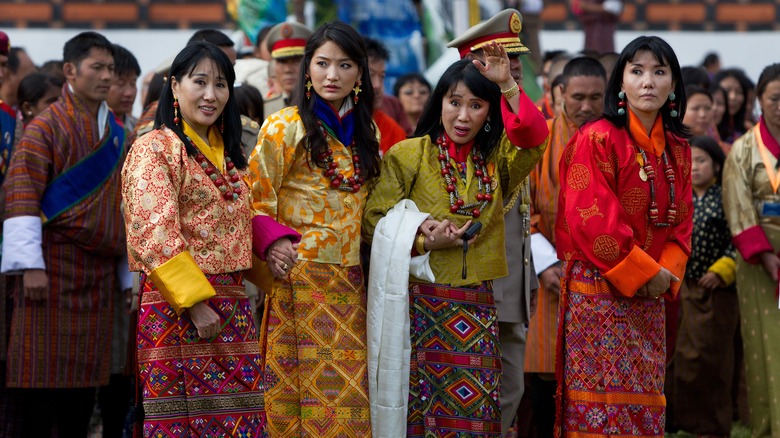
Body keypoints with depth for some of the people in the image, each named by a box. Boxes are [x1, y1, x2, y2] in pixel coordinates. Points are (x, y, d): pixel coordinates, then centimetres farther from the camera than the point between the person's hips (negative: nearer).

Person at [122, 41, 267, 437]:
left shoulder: (228, 155, 17)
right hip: (177, 308, -7)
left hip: (232, 309, 7)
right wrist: (195, 302, -19)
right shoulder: (155, 148, -7)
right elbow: (155, 233, -15)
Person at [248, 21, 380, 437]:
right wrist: (271, 241, -21)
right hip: (300, 275, -5)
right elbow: (254, 200, -7)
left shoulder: (364, 132, 14)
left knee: (347, 392, 4)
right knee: (305, 384, -6)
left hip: (349, 279, 6)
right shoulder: (286, 127, -5)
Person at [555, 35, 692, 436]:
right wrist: (644, 273, -13)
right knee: (602, 403, -7)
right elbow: (592, 221, -16)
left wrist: (667, 273, -7)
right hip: (600, 293, -6)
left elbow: (681, 221, 11)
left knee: (644, 404, 7)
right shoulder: (597, 140, -10)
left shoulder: (677, 150, 11)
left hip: (650, 297, 6)